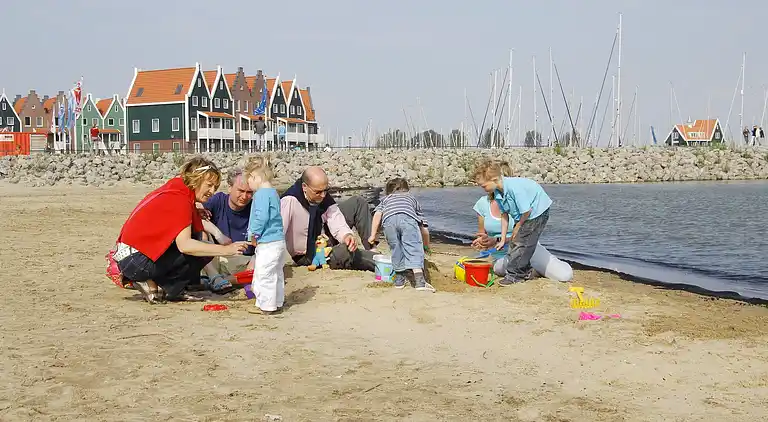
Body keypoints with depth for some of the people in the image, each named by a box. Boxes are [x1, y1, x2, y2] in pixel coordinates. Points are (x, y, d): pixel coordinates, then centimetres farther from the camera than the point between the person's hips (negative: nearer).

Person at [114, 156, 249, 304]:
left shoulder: (175, 189, 10)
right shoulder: (180, 198, -18)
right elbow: (184, 245, -29)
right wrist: (226, 250, -28)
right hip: (135, 261, -10)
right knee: (201, 253, -15)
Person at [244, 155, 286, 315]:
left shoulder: (262, 194, -15)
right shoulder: (273, 192, 17)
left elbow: (261, 217, -24)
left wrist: (254, 234, -12)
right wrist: (256, 235, 20)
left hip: (267, 243, -11)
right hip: (278, 241, 11)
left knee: (264, 274, -4)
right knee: (276, 274, 17)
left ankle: (266, 306, 1)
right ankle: (277, 302, 26)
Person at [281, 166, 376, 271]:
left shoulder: (324, 196, -14)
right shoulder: (289, 201, -32)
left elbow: (337, 223, -16)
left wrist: (347, 235, -39)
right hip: (309, 255, -7)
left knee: (357, 203, -3)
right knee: (345, 252, -37)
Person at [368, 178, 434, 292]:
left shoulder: (386, 199, 42)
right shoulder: (411, 198, 43)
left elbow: (377, 214, 19)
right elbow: (423, 227, 39)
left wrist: (373, 235, 20)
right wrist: (426, 244, 51)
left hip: (389, 220, 1)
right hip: (408, 217, -1)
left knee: (396, 249, 18)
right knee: (414, 248, -4)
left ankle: (399, 279, 24)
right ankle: (419, 281, -19)